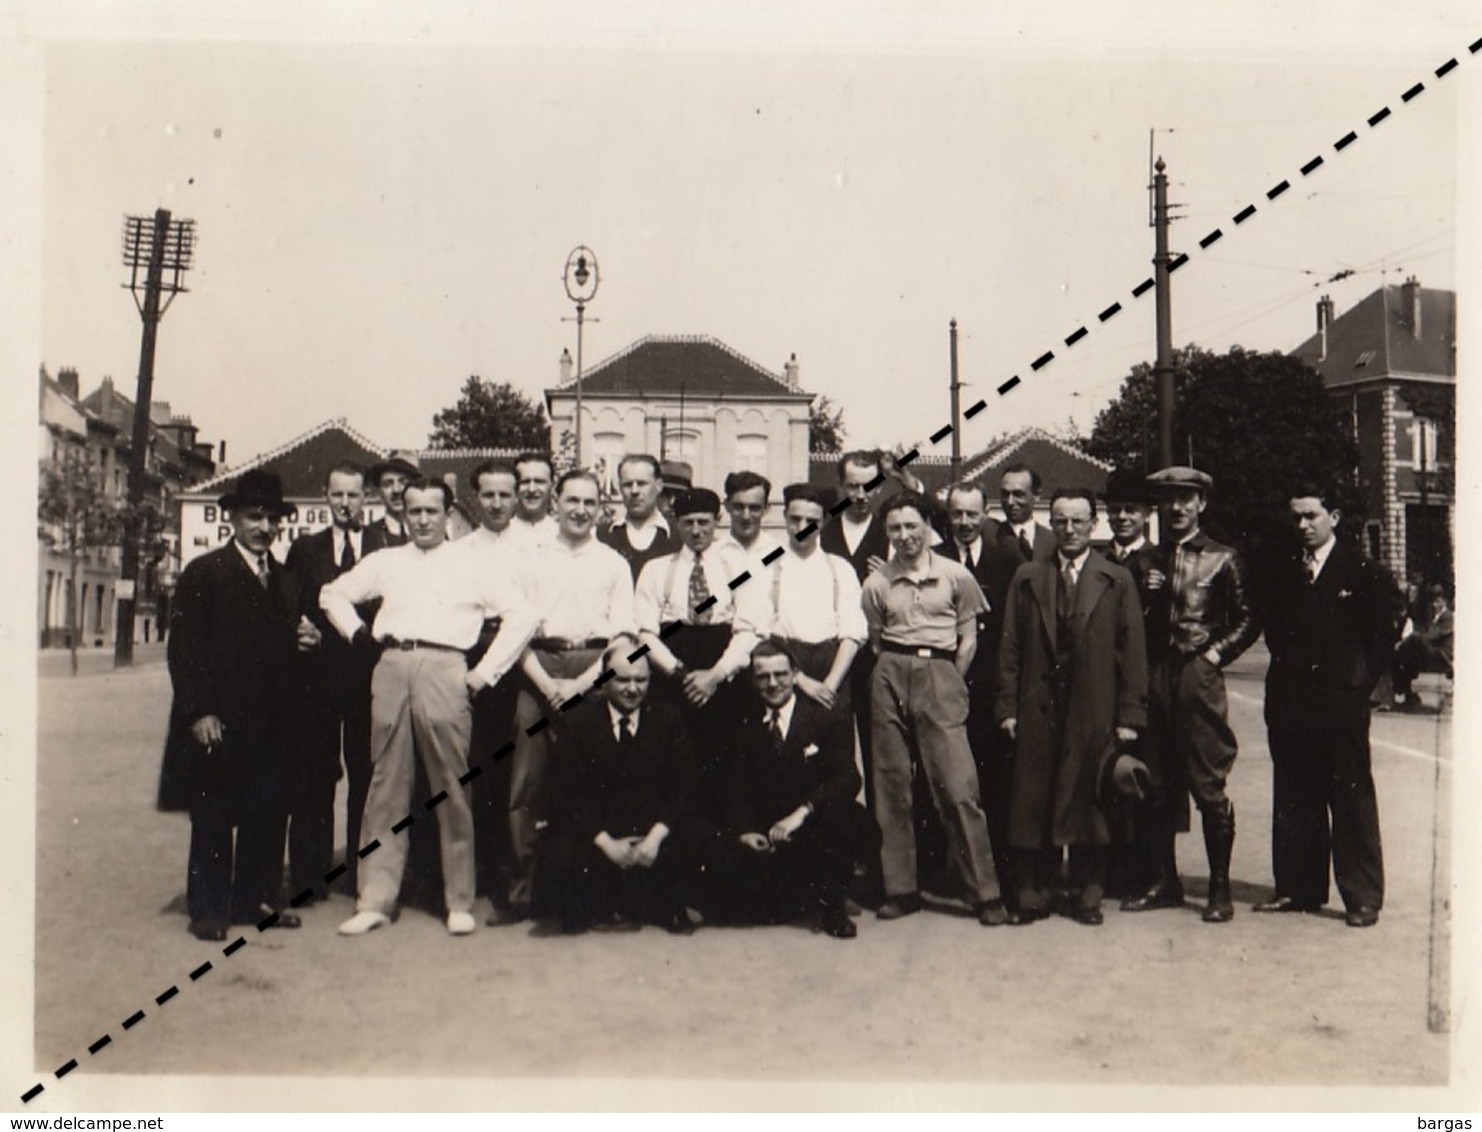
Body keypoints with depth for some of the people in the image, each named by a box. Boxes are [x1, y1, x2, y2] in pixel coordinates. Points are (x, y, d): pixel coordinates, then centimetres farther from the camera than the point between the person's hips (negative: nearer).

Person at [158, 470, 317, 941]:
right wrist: (198, 712, -14)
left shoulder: (282, 579, 16)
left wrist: (305, 637, 1)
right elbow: (183, 648, -8)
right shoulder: (204, 574, -2)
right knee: (213, 816, 4)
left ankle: (257, 899, 17)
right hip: (219, 720, -5)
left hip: (272, 721, 5)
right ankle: (208, 909, 13)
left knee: (269, 813, 6)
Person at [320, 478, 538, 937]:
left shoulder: (471, 562, 9)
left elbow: (521, 615, 3)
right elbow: (333, 593, 29)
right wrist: (357, 631, 12)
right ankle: (375, 900, 9)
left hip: (444, 670, -3)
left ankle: (460, 903, 8)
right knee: (386, 786, 4)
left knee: (452, 790, -1)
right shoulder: (386, 561, 20)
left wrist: (484, 672, -2)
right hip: (391, 668, 3)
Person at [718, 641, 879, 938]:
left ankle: (831, 906, -10)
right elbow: (737, 791, 5)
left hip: (819, 834, -3)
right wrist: (744, 832, -16)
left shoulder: (828, 721, 0)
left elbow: (847, 779, -15)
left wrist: (802, 812, -30)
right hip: (765, 841, 4)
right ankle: (803, 900, 13)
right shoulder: (745, 729, 12)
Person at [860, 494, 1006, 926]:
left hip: (941, 675, -2)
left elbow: (968, 639, 9)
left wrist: (951, 685, 4)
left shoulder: (956, 576, 4)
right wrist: (893, 674, 7)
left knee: (959, 786, -8)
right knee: (892, 785, 4)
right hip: (891, 678, 2)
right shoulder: (876, 583, 7)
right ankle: (900, 888, 13)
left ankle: (985, 891, 0)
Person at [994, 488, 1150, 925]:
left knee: (1090, 804, 5)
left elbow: (1132, 653, 2)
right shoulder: (1027, 578, 10)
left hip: (1095, 712, -1)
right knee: (1033, 804, 3)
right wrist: (1008, 707, -1)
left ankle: (1087, 895, 17)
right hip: (1037, 708, 1)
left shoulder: (1118, 581, 6)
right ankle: (1034, 895, 13)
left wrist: (1129, 716, -5)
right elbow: (1010, 647, 7)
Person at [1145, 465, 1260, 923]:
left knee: (1209, 788, -4)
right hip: (1157, 678, 4)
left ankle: (1220, 890, 5)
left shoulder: (1223, 559, 4)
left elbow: (1247, 619, 5)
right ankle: (1163, 881, 19)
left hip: (1200, 677, -4)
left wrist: (1217, 652, -4)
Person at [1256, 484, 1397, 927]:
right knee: (1294, 801, 9)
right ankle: (1299, 888, 18)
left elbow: (1383, 633, 0)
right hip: (1289, 704, 5)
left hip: (1341, 705, -5)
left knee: (1351, 800, -1)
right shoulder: (1284, 574, 14)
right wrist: (1287, 667, 3)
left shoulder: (1361, 572, -1)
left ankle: (1363, 897, 5)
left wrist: (1360, 681, -3)